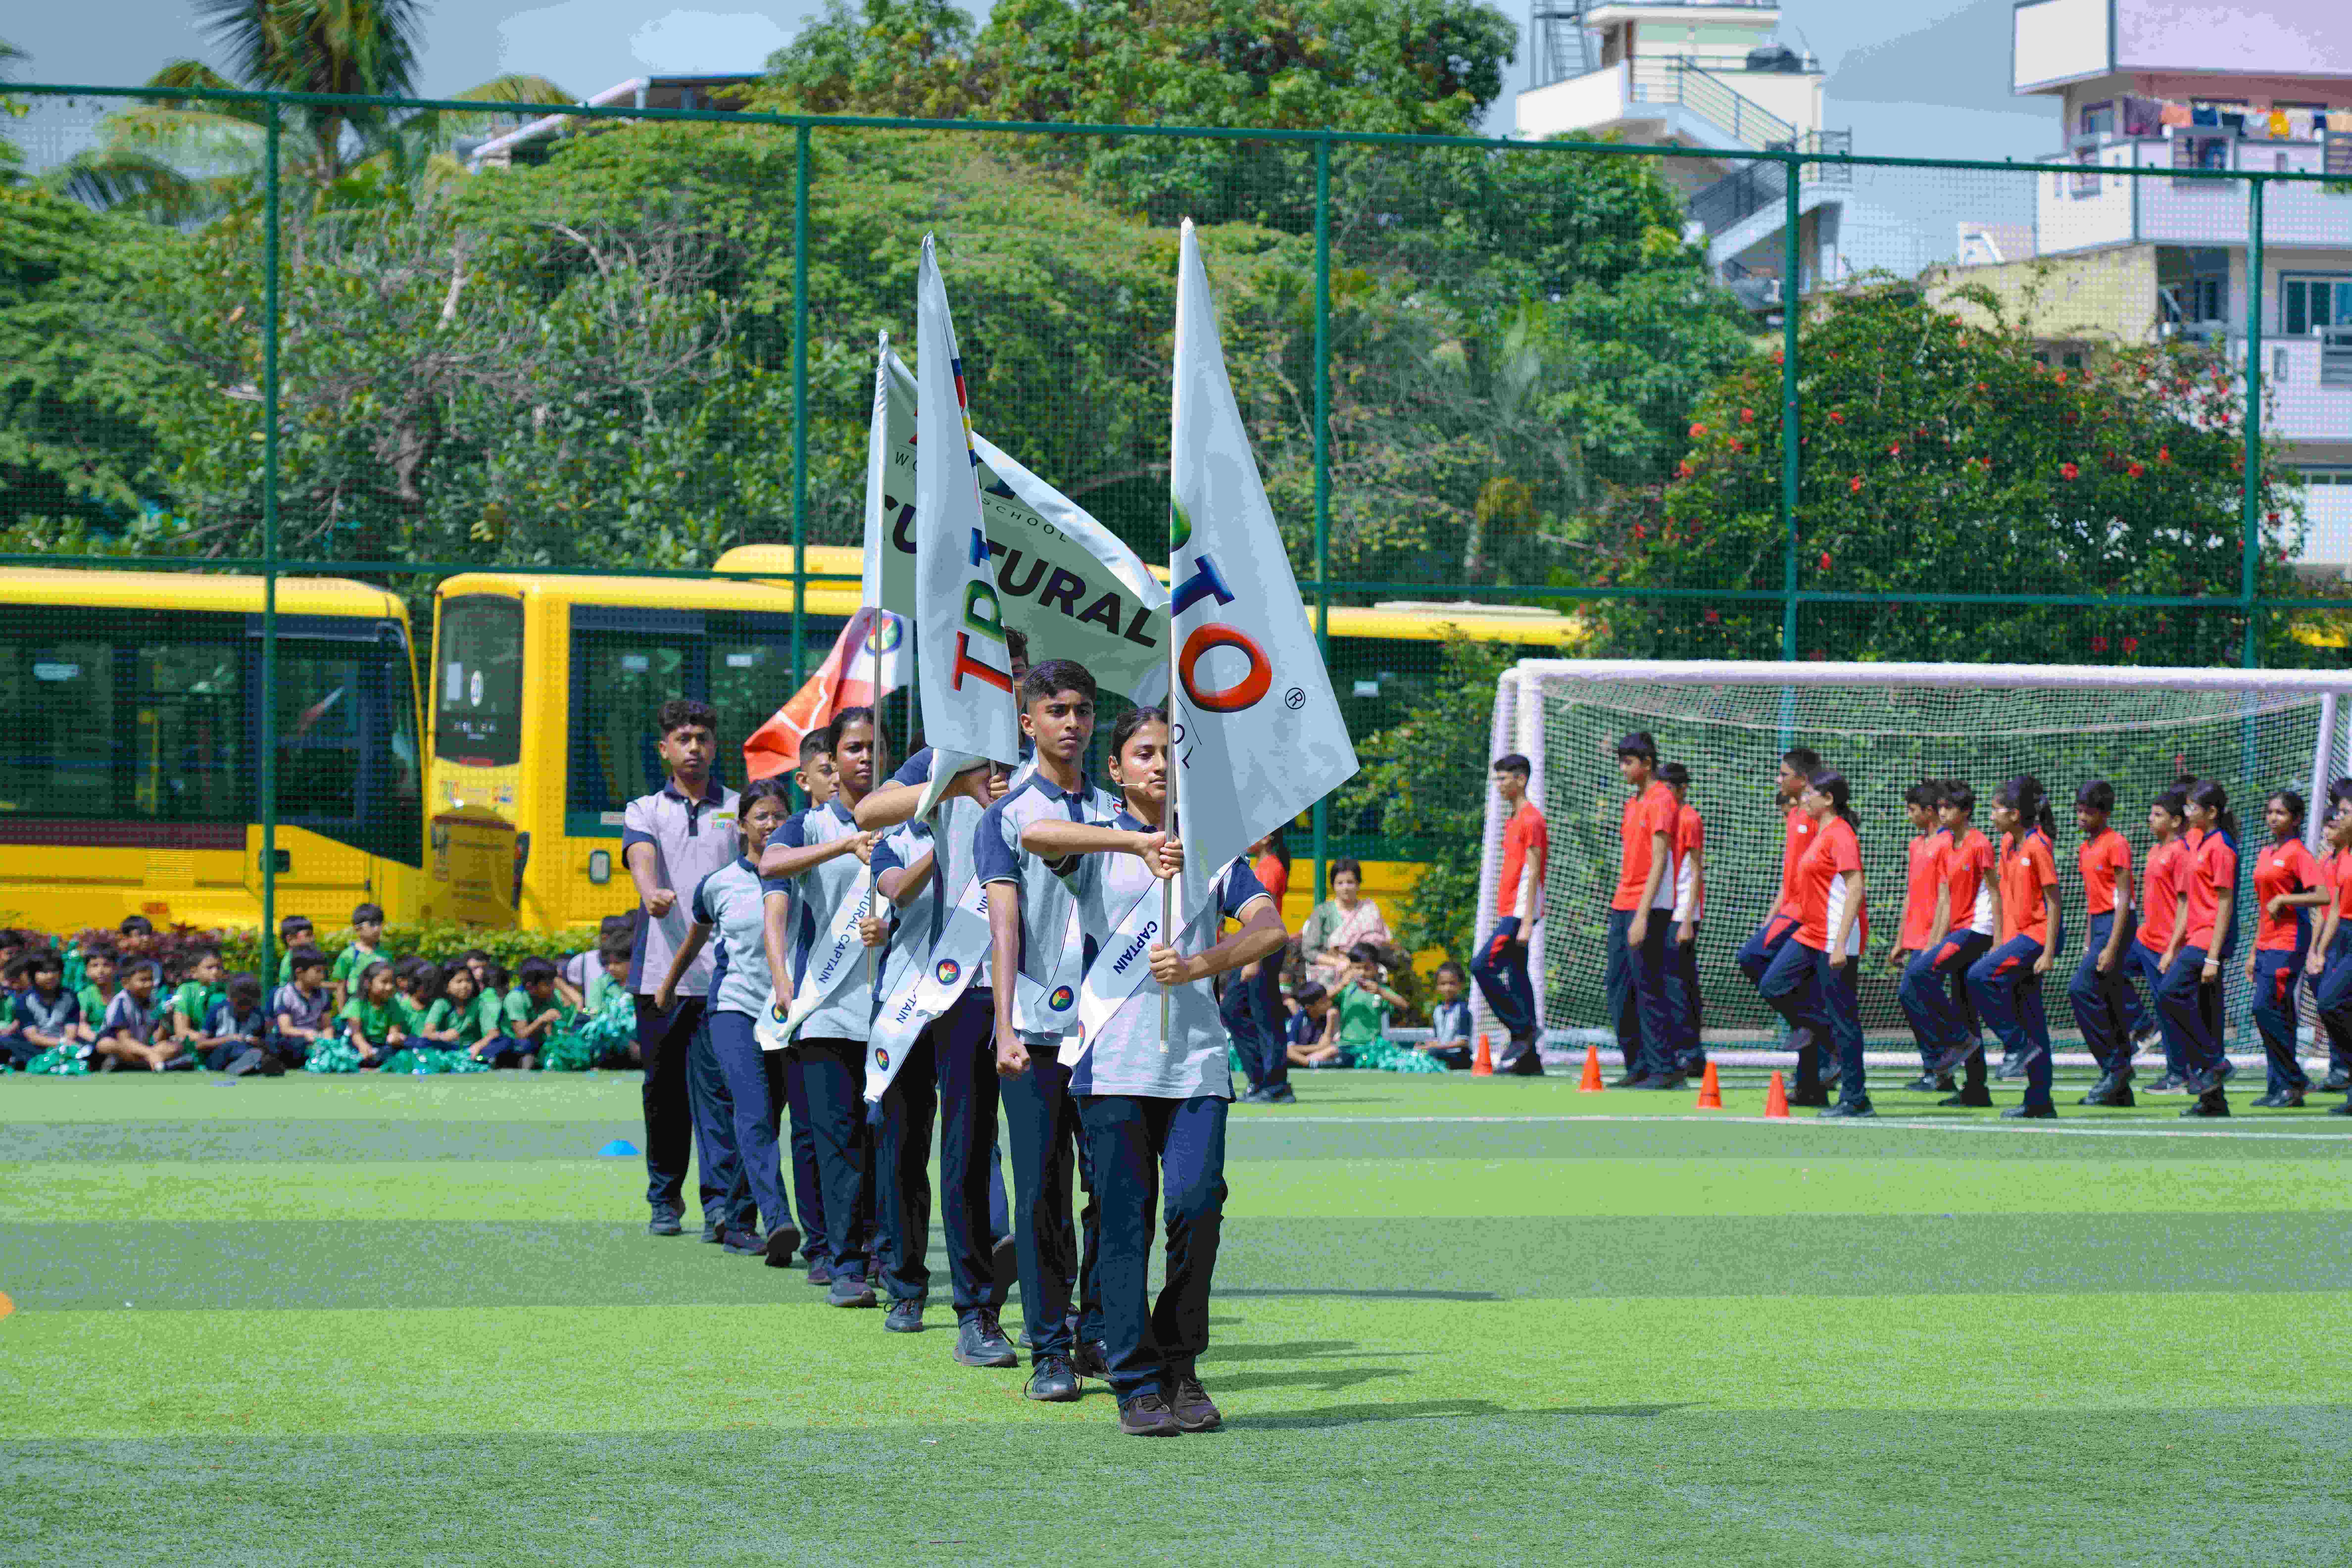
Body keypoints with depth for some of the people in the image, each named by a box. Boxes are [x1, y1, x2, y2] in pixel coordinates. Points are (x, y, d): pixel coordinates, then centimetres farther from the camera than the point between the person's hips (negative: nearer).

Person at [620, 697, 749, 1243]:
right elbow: (641, 856, -9)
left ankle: (724, 1202, -16)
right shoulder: (645, 811, 12)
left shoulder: (739, 809, 12)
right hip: (659, 970, 1)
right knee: (664, 1092, 7)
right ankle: (664, 1198, 18)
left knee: (717, 1088, -10)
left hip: (723, 974, -1)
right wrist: (652, 893, -32)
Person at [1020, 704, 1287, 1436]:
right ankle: (1136, 1383, 1)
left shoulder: (1214, 850, 15)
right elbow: (1034, 834, -15)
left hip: (1196, 1059, 2)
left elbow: (1271, 930, 2)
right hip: (1112, 1060, -2)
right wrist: (1138, 843, -25)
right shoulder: (1098, 846, 8)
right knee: (1124, 1217, -4)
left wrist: (1199, 966, -14)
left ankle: (1182, 1365, 8)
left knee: (1198, 1203, -10)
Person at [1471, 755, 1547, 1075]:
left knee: (1482, 966, -16)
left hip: (1519, 913, -10)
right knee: (1517, 977, 7)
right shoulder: (1513, 821, 18)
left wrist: (1526, 922, -20)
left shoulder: (1531, 820, -11)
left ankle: (1522, 1030, -9)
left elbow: (1533, 873, -16)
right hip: (1509, 913, 10)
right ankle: (1530, 1059, 7)